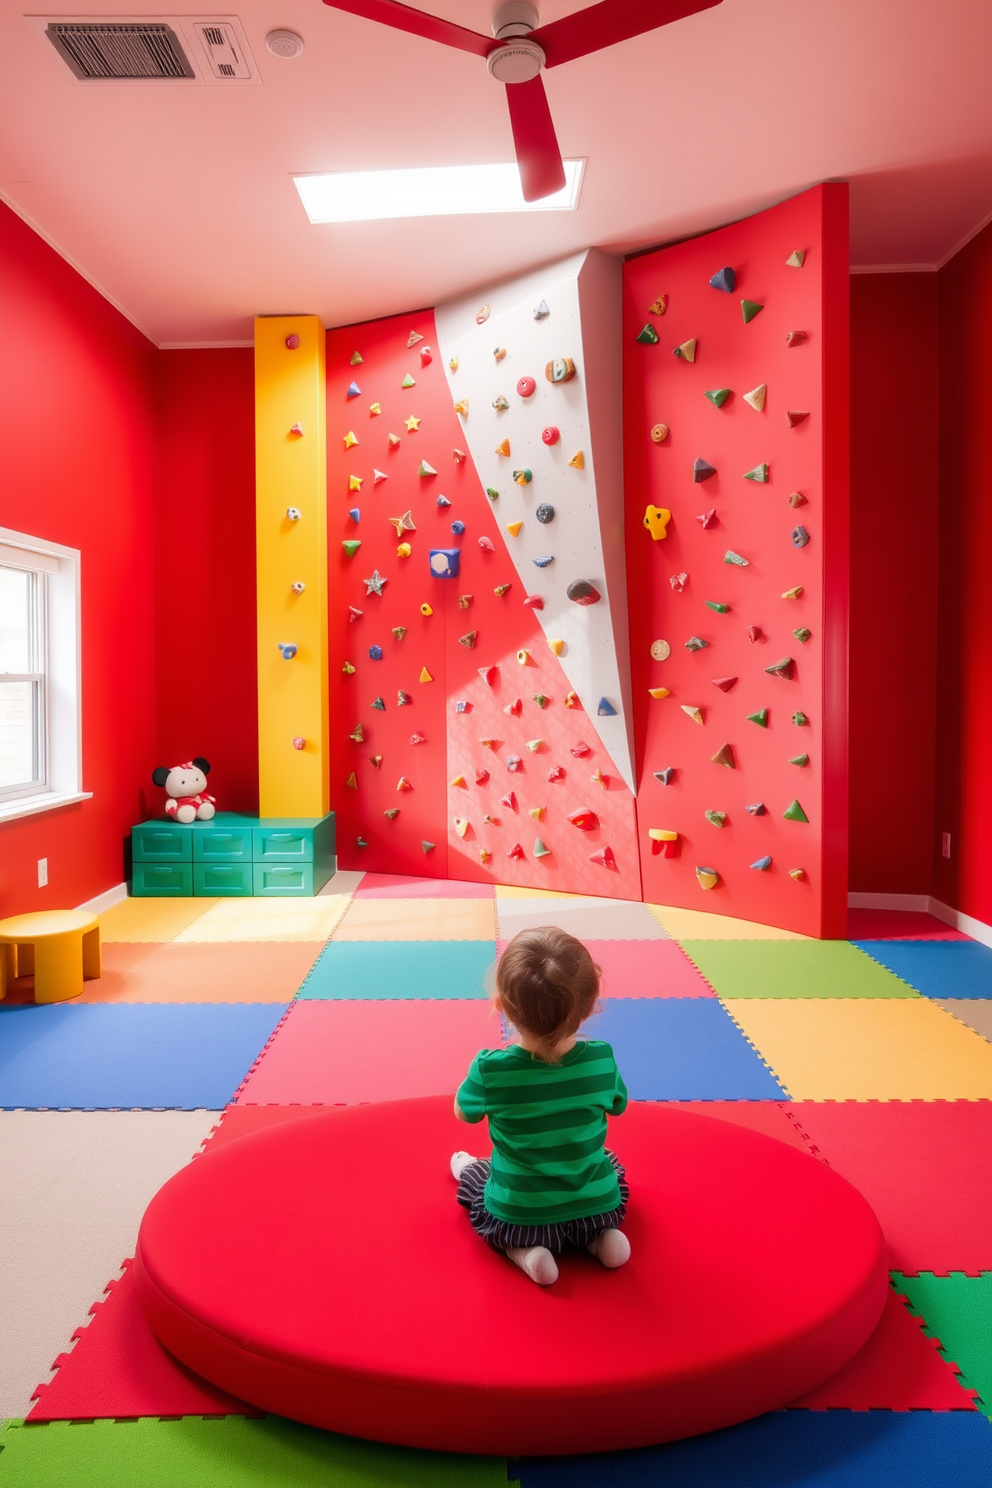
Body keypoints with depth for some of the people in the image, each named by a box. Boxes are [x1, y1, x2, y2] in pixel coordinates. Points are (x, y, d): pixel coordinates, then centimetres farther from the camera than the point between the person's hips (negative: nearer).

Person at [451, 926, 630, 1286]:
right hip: (598, 1209, 2)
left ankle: (525, 1251, 6)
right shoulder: (601, 1059, -18)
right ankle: (601, 1235, 9)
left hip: (517, 1219, -2)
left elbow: (464, 1113, -2)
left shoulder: (489, 1070, -24)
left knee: (471, 1174, 28)